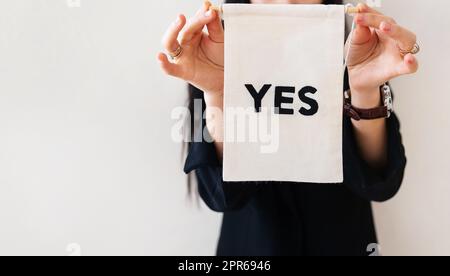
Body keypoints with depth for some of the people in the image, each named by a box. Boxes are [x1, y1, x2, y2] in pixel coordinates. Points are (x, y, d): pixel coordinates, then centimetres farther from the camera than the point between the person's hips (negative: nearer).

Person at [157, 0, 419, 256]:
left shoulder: (349, 63, -9)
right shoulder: (215, 68, -12)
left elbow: (378, 184, -19)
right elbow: (223, 193, -22)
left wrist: (366, 91, -35)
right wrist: (217, 94, -36)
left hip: (342, 243, 2)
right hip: (252, 245, -1)